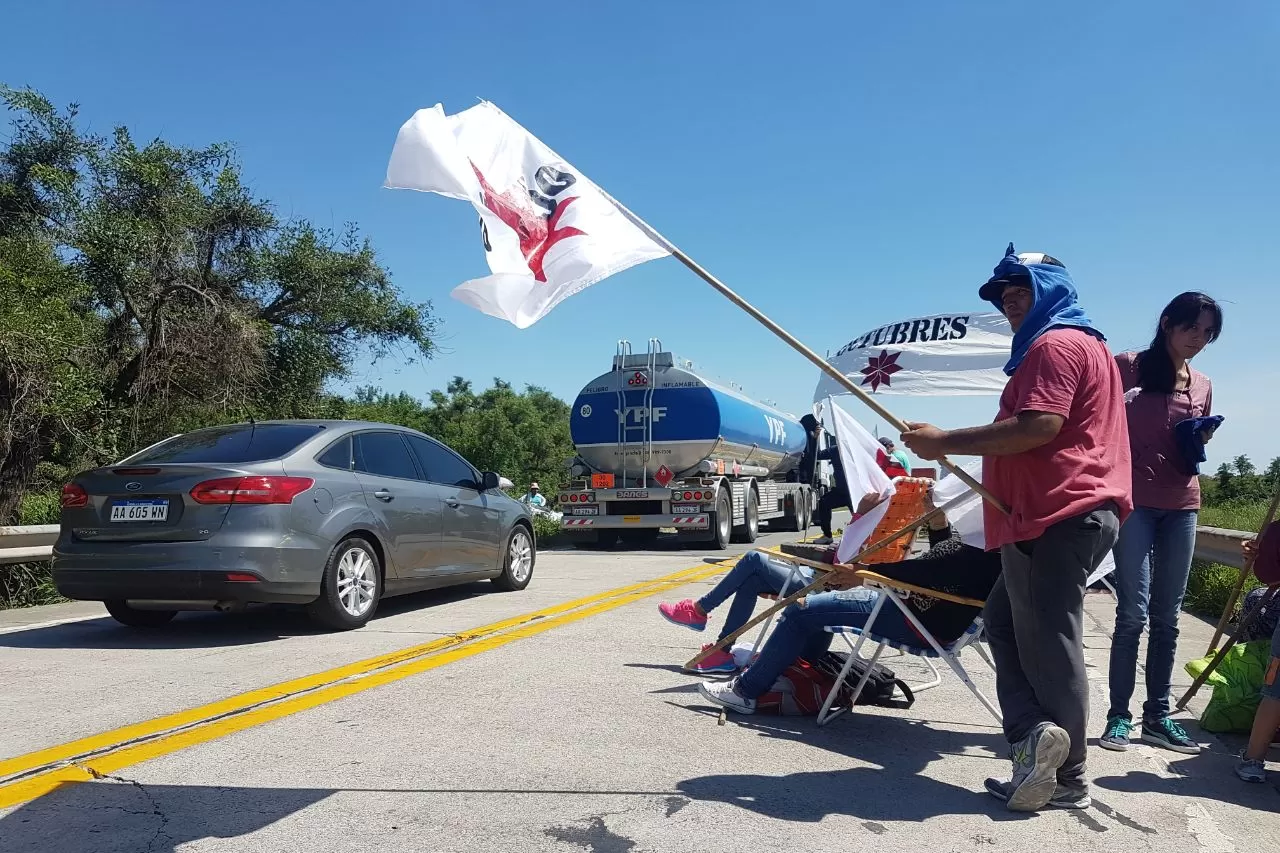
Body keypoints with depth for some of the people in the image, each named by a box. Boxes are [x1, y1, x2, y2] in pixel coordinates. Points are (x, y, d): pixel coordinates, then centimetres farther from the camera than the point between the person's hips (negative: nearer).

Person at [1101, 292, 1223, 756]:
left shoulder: (1203, 386, 16)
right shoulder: (1129, 366, 1)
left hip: (1181, 506, 5)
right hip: (1134, 501, -5)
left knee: (1167, 618, 6)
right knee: (1134, 612, -9)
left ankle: (1158, 716, 14)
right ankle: (1119, 716, 0)